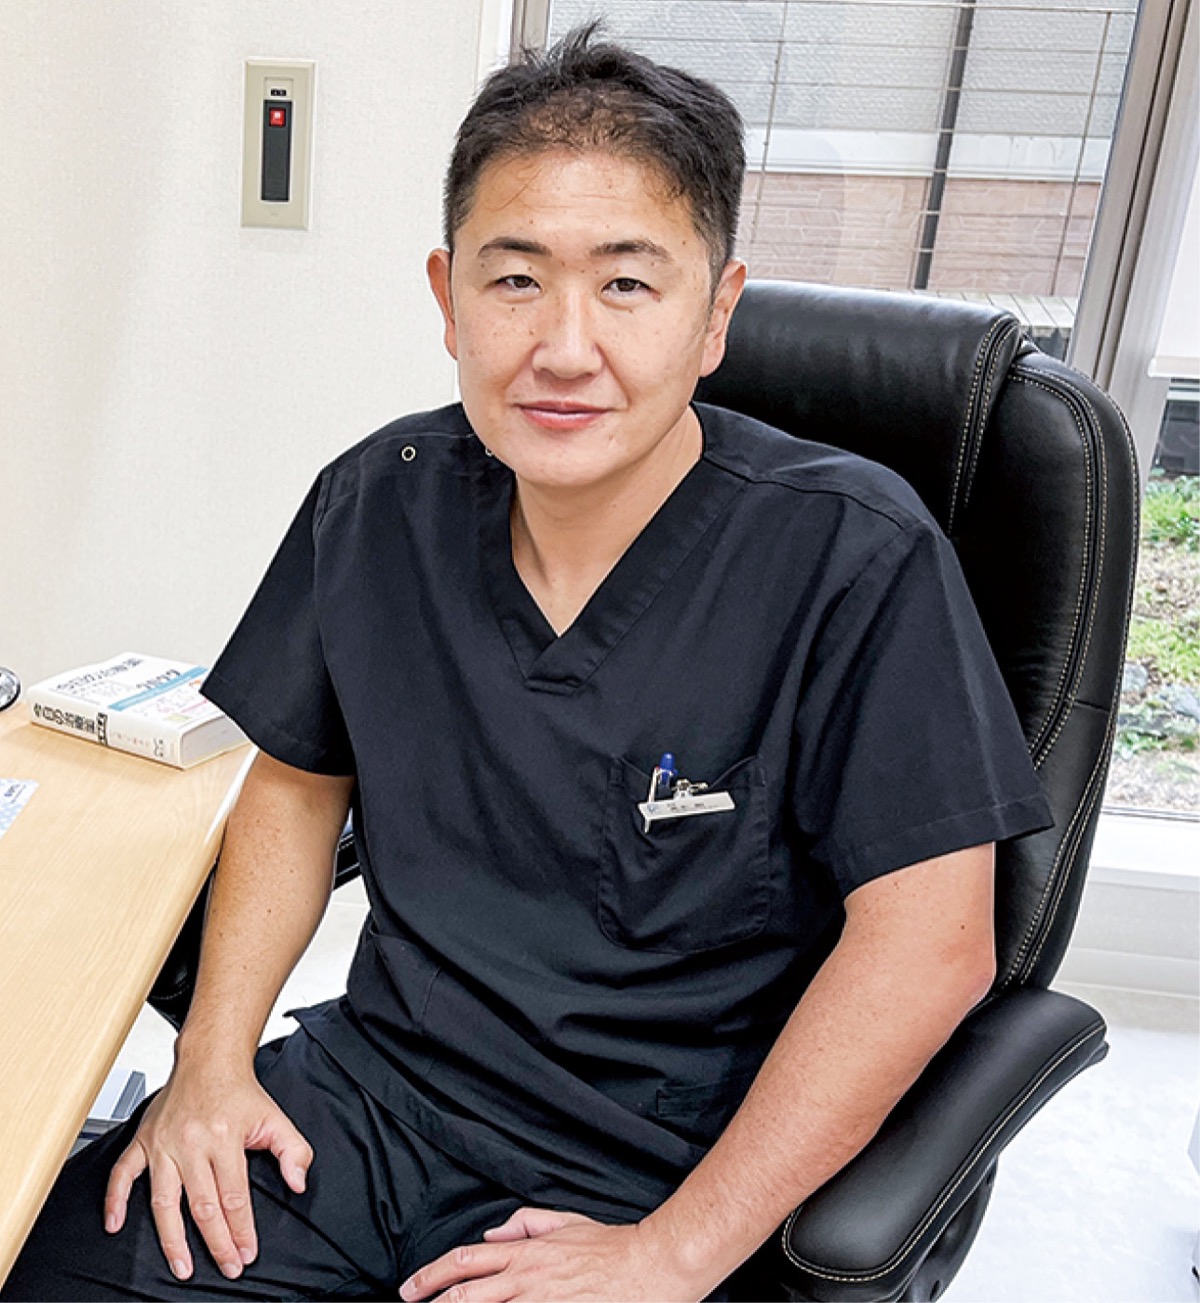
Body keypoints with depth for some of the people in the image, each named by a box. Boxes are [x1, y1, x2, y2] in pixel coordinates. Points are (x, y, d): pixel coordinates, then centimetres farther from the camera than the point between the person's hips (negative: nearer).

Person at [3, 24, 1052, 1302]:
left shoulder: (855, 559, -18)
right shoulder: (378, 503, -4)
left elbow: (927, 945, -18)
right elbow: (299, 777, 8)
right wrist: (213, 1058, -2)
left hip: (649, 1178, -2)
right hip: (372, 1079, 3)